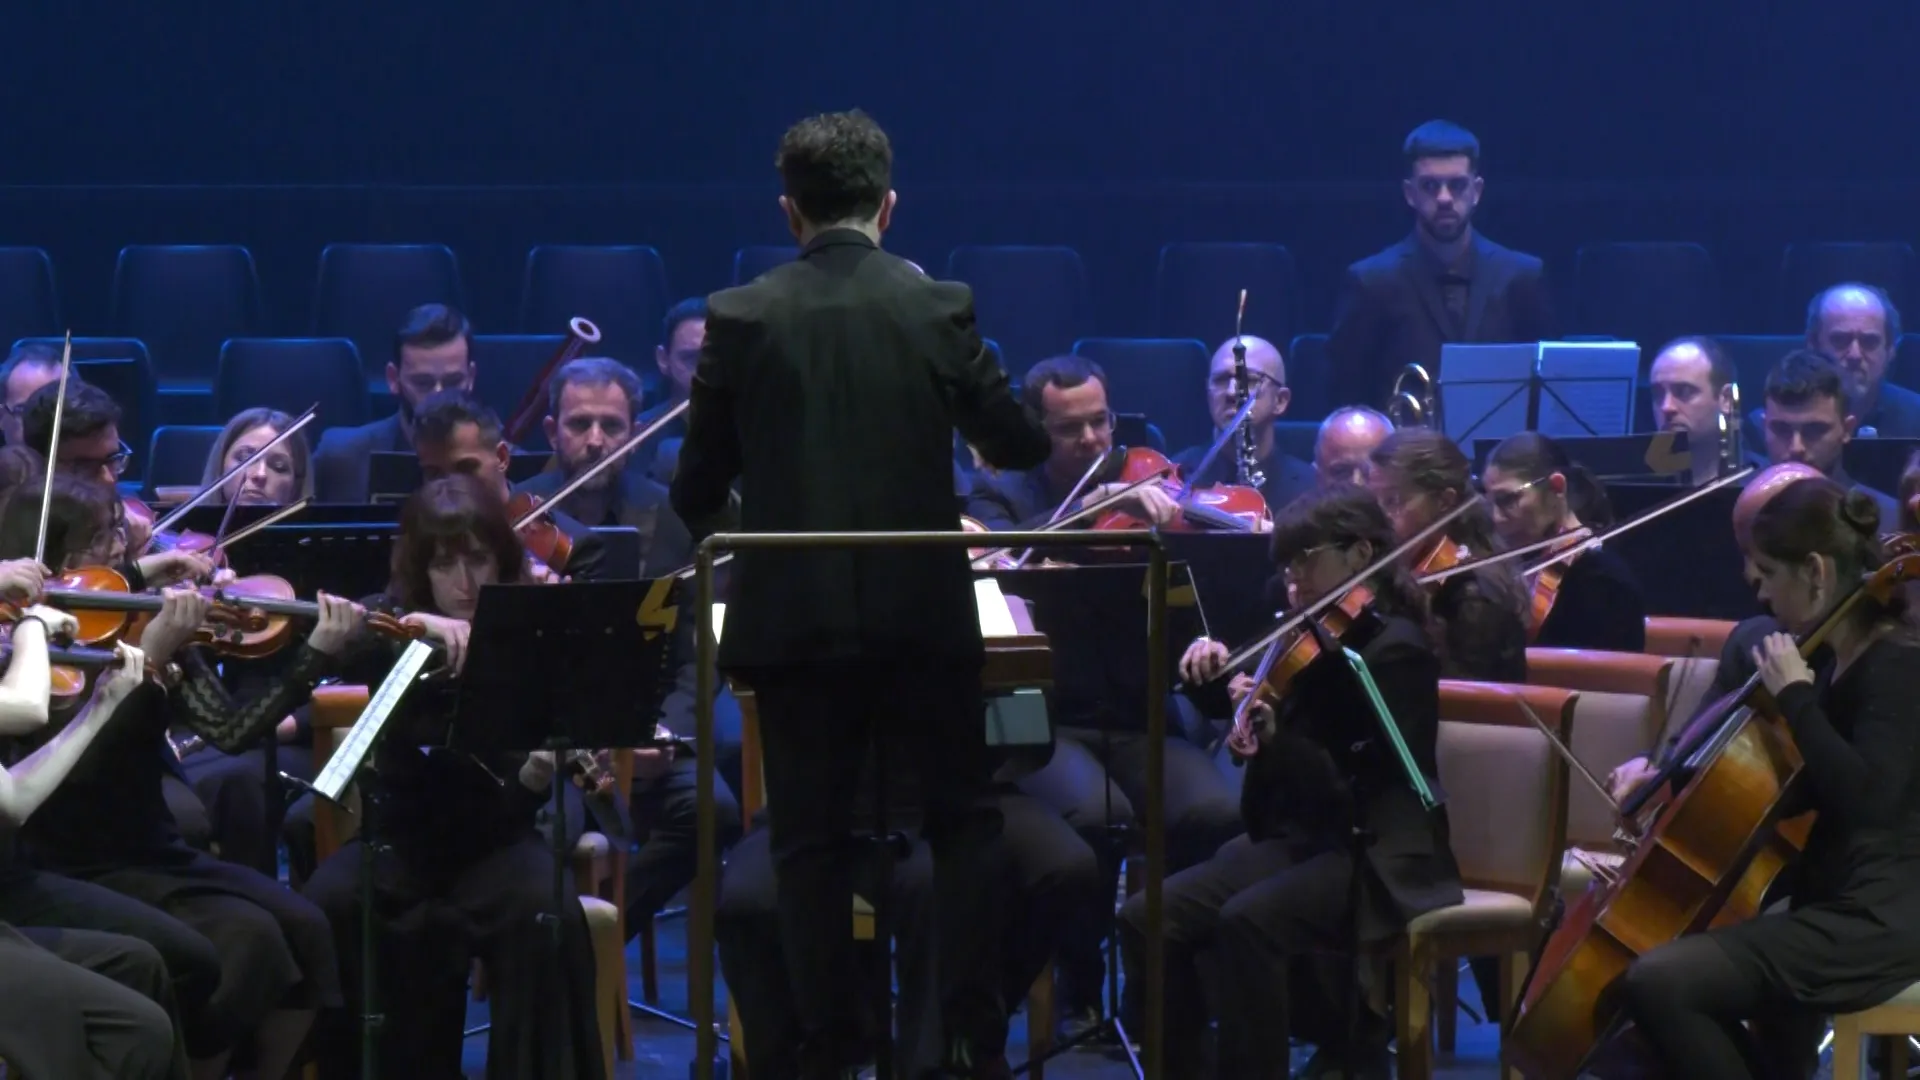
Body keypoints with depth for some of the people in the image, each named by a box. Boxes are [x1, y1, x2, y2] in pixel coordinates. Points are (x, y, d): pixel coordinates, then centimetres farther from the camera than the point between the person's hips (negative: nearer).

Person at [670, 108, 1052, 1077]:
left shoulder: (740, 317, -5)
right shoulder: (939, 308, -5)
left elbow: (698, 487, 1)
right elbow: (1019, 446, 5)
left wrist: (714, 524, 23)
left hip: (794, 615, 0)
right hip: (923, 609, 0)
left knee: (810, 842, 8)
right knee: (963, 820, 15)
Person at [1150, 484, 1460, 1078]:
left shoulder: (1396, 650, -13)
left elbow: (1366, 793, -19)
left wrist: (1277, 742, -32)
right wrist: (1214, 667, 1)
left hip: (1377, 858, -8)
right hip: (1301, 835, 8)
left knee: (1247, 920, -34)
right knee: (1148, 917, -10)